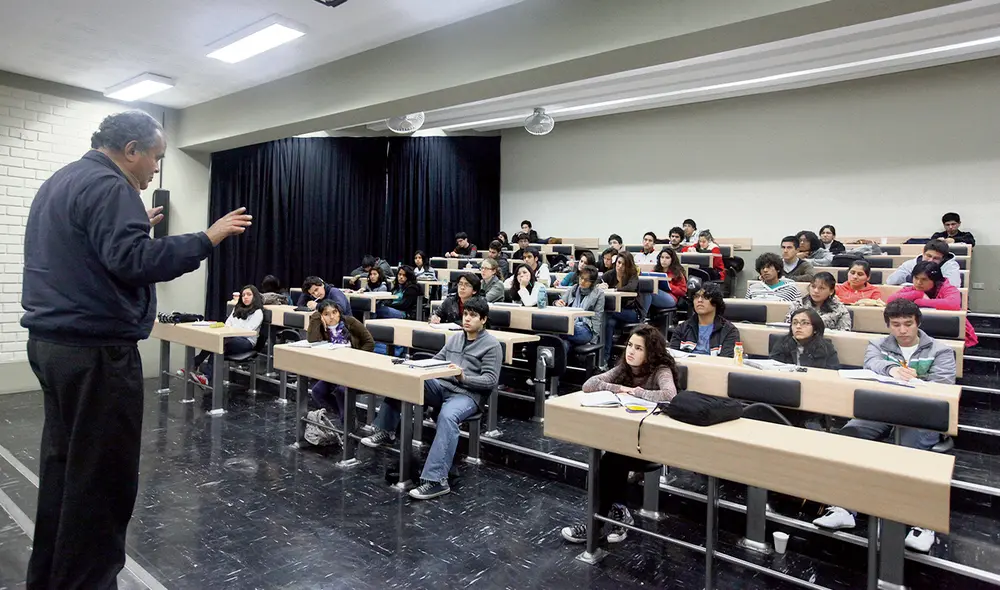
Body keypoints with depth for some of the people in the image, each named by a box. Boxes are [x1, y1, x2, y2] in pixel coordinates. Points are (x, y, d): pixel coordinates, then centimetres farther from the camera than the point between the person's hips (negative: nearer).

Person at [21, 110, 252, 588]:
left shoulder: (60, 181, 19)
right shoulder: (107, 185, -14)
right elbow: (130, 261, -25)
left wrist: (135, 228, 22)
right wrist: (207, 239, -22)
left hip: (52, 341, 11)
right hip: (94, 350, -11)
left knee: (63, 465, 18)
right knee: (100, 477, -1)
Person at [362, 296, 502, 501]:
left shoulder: (492, 345, -3)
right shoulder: (455, 339, 19)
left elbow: (490, 380, -10)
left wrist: (464, 377, -24)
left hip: (468, 394, -7)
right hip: (441, 386, 7)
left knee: (447, 417, -40)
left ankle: (436, 479, -41)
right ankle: (386, 430, 7)